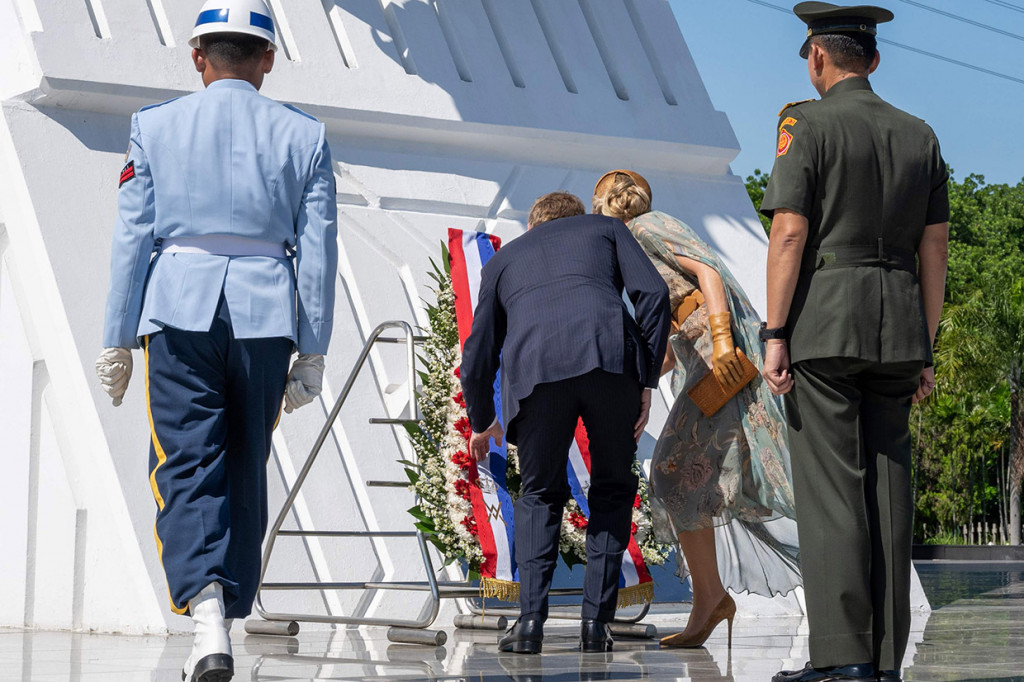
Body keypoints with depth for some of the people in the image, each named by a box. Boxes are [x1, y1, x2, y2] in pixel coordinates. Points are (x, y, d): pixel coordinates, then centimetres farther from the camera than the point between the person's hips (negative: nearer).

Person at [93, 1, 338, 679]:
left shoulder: (155, 126, 5)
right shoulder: (304, 135, 6)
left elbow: (132, 238, 3)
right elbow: (318, 250, 4)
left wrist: (118, 339, 8)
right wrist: (313, 351, 7)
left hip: (178, 310, -1)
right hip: (266, 315, 1)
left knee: (186, 469, -4)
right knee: (246, 470, 11)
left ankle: (206, 610, -25)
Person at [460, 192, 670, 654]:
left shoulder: (502, 259, 35)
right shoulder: (607, 229, 32)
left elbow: (476, 360, 32)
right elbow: (652, 294, 12)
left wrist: (482, 424, 49)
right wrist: (647, 382, 13)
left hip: (533, 369, 1)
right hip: (611, 358, -1)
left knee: (540, 495, 20)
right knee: (613, 489, 19)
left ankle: (530, 620, 6)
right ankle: (596, 621, 11)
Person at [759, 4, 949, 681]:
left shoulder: (807, 124, -4)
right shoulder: (920, 136, 13)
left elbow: (789, 235, -12)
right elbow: (935, 254, 12)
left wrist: (774, 336, -10)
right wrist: (924, 354, 15)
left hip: (823, 321, -5)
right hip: (897, 326, 5)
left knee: (831, 487, -6)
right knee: (886, 484, 5)